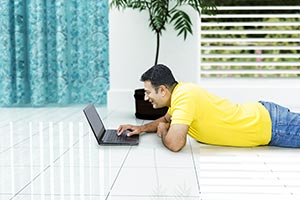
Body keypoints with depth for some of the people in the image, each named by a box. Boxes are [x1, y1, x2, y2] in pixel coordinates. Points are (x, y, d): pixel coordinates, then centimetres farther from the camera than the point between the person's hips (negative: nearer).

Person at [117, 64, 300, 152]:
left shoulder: (184, 97, -29)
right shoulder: (180, 90, 0)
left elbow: (175, 143, -37)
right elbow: (167, 119, 21)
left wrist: (163, 131, -14)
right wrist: (142, 128, 6)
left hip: (271, 126, -8)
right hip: (261, 112, 8)